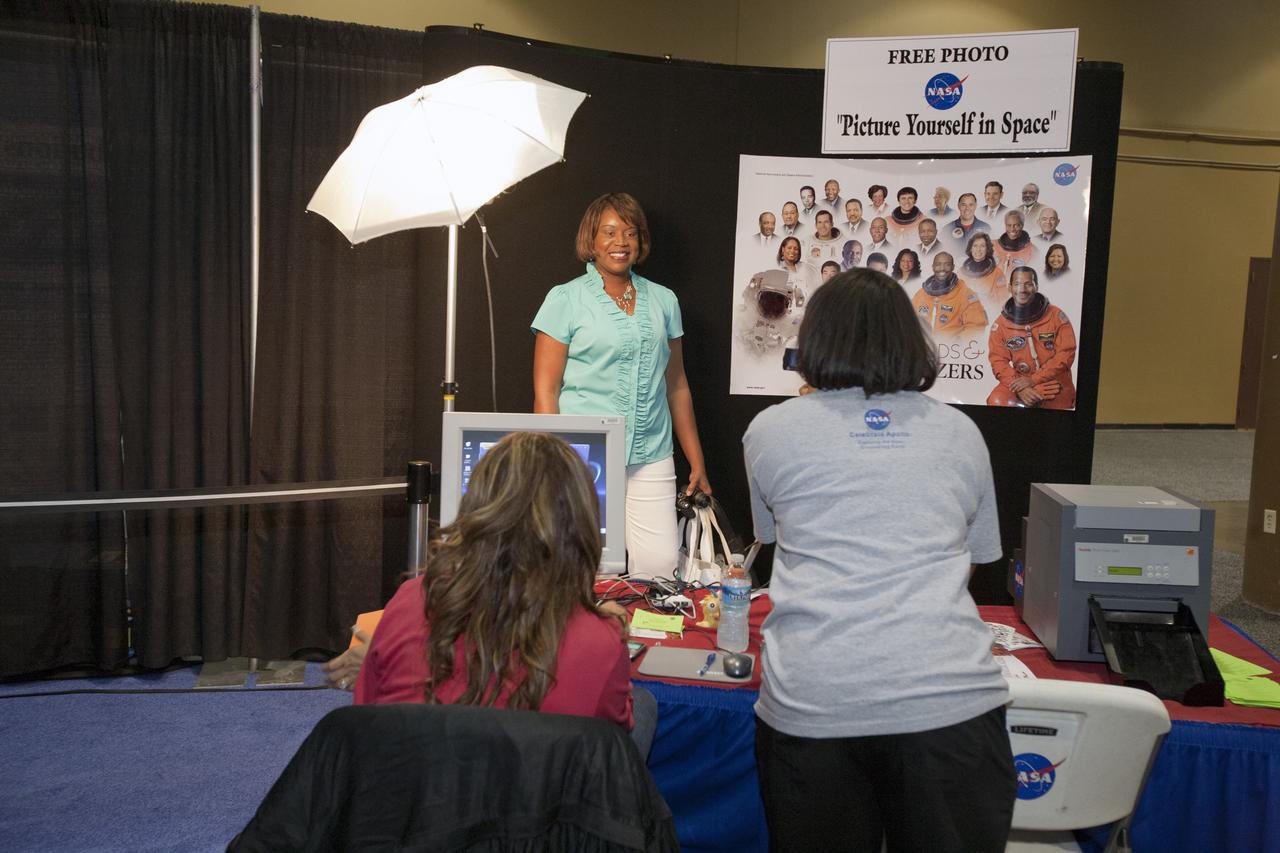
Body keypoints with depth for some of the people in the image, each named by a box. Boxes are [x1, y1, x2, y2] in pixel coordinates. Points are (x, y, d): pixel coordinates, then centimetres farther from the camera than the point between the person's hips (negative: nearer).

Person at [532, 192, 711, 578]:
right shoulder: (565, 300, 2)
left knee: (660, 567, -6)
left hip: (651, 459, 3)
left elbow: (676, 386, 17)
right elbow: (546, 391, -1)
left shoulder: (663, 300, 13)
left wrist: (697, 462, 15)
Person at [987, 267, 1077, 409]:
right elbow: (998, 361, -5)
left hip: (1055, 385, 0)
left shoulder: (1057, 316, -5)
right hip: (1020, 381, 1)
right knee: (996, 402, -25)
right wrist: (1019, 387, -22)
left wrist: (1033, 380, -18)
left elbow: (1066, 354, -9)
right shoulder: (1000, 324, -2)